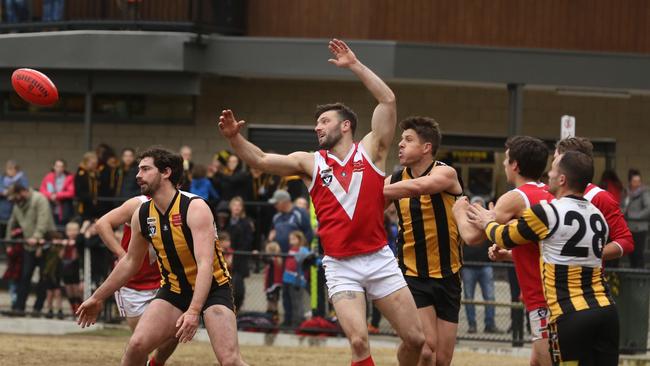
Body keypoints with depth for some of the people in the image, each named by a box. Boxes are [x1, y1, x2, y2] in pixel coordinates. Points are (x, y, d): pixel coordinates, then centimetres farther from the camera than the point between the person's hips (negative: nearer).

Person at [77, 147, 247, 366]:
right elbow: (130, 262, 14)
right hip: (174, 289, 5)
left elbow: (205, 264, -33)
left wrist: (194, 311, -45)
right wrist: (97, 298, 18)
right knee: (137, 344, -13)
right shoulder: (142, 215, -3)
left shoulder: (194, 208, -23)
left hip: (211, 288, -5)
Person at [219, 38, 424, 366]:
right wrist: (234, 137, -15)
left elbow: (388, 100, -3)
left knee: (415, 339, -1)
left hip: (379, 259, 0)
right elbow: (261, 161, 2)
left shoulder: (370, 151, 5)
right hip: (340, 266, 0)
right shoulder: (311, 163, 8)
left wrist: (355, 65, -4)